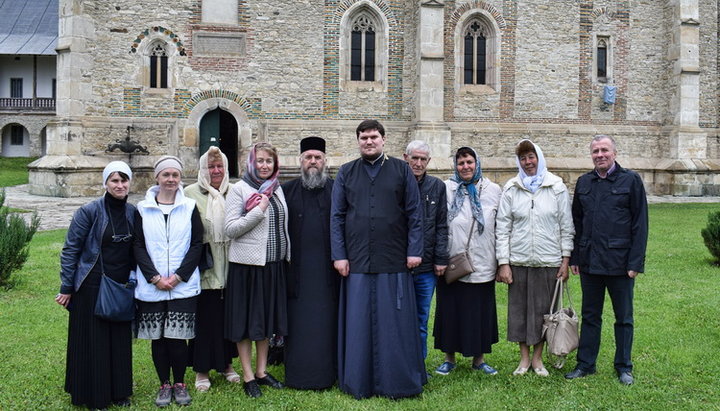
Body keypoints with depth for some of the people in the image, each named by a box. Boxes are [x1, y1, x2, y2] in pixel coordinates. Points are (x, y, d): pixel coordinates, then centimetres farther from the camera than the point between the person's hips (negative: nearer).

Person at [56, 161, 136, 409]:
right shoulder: (90, 211, -11)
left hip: (122, 287, 4)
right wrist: (66, 288, -9)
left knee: (120, 340, 11)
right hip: (92, 287, -4)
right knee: (93, 341, 4)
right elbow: (70, 250, -9)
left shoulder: (132, 213, 2)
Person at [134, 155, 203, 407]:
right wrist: (155, 277, -9)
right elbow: (138, 246, 2)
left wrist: (179, 276, -9)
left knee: (178, 335, -2)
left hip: (183, 286, -1)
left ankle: (180, 383, 16)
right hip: (151, 287, 1)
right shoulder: (143, 209, 6)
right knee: (158, 336, 5)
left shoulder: (190, 207, 4)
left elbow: (197, 245, 1)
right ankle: (164, 384, 20)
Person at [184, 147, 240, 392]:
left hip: (229, 266, 3)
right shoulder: (191, 193, -1)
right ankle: (202, 370, 17)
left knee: (228, 314, 12)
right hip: (204, 268, -3)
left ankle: (226, 363, 28)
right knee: (204, 316, 4)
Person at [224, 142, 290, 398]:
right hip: (247, 264, -6)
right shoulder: (240, 189, -6)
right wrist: (259, 211, -18)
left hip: (274, 264, 6)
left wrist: (286, 256, 13)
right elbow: (230, 229, -13)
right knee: (247, 319, 3)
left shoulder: (277, 189, 10)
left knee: (267, 318, 13)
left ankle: (261, 371, 25)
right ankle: (248, 376, 14)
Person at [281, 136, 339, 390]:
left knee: (326, 321, 3)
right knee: (298, 322, 4)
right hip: (297, 270, 1)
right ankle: (297, 374, 14)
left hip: (327, 269, 0)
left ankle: (326, 373, 13)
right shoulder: (287, 191, 8)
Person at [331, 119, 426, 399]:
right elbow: (337, 217, 5)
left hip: (393, 261, -1)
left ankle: (397, 382, 16)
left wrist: (414, 250, -4)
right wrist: (339, 255, -2)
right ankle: (359, 383, 17)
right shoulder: (346, 173, 8)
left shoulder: (401, 171, 5)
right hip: (356, 261, 1)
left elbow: (414, 213, 3)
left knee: (394, 323, 3)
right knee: (359, 322, 5)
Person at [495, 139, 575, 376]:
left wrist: (566, 259, 0)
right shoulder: (511, 189, 1)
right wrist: (503, 263, -4)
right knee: (519, 309, 7)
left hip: (549, 261, 0)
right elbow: (502, 228, 1)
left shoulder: (557, 187, 1)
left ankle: (538, 358, 23)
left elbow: (566, 226, 4)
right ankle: (524, 358, 22)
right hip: (518, 261, 1)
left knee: (543, 310, 7)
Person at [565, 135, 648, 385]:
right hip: (589, 261, 4)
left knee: (624, 317, 8)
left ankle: (624, 367, 21)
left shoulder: (631, 180, -3)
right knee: (590, 316, 12)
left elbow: (640, 224, -5)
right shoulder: (584, 183, 9)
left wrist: (635, 262, -10)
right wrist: (574, 258, 7)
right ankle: (585, 364, 22)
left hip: (619, 261, -3)